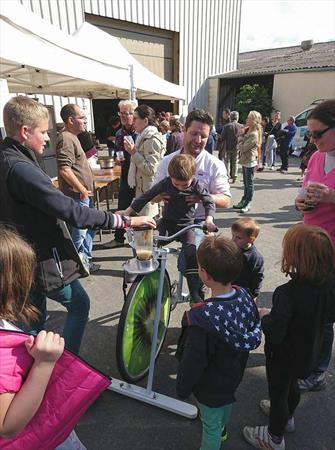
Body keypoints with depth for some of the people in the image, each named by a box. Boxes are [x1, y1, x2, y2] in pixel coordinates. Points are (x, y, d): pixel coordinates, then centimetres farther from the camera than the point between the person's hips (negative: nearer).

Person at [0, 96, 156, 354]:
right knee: (79, 305, 14)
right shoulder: (21, 169, -26)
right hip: (44, 261, -9)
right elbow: (71, 212, -32)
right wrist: (124, 221, -29)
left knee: (34, 320, 23)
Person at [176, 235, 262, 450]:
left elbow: (193, 363, -28)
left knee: (211, 425, 22)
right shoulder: (245, 296, -21)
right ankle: (222, 429, 65)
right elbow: (255, 333, -4)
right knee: (227, 401, 36)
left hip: (211, 386, -7)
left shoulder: (201, 318, -41)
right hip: (234, 373, 7)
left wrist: (183, 389, -8)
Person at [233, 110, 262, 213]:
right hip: (245, 160, 9)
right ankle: (244, 201, 25)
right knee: (246, 183, 16)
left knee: (249, 184, 0)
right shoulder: (247, 131, 9)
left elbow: (242, 148, -20)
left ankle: (248, 204, 8)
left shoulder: (254, 134, -18)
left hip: (250, 162, -9)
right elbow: (240, 146, 13)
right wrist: (242, 134, -2)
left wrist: (241, 136, -5)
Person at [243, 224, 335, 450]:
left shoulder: (287, 293, -39)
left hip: (284, 356, -6)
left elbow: (275, 334, -34)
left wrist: (265, 317, -16)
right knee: (292, 385, 33)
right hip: (309, 352, 6)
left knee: (278, 391, 20)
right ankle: (287, 416, 62)